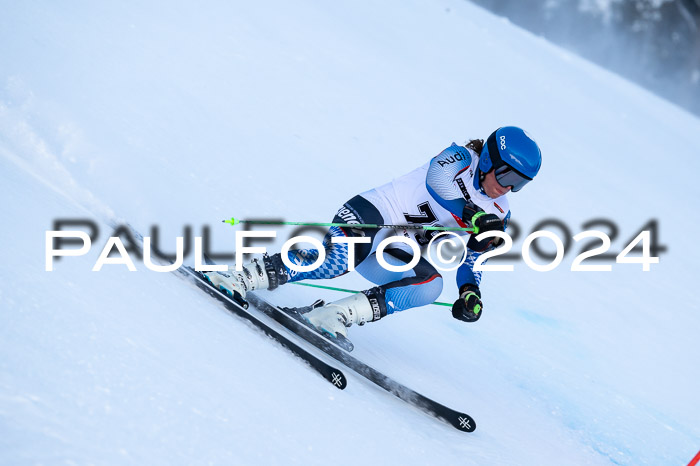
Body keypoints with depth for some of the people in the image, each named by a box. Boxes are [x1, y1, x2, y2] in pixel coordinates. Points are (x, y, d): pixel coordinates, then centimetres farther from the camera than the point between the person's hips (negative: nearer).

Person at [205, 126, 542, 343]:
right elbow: (437, 180, -24)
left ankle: (337, 315, -28)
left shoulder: (498, 214, 12)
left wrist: (469, 292, -4)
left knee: (430, 284, -25)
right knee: (338, 261, -35)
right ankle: (247, 278, -26)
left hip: (393, 254, 6)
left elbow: (473, 258, 16)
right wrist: (474, 215, -36)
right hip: (370, 215, -6)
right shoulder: (460, 158, -5)